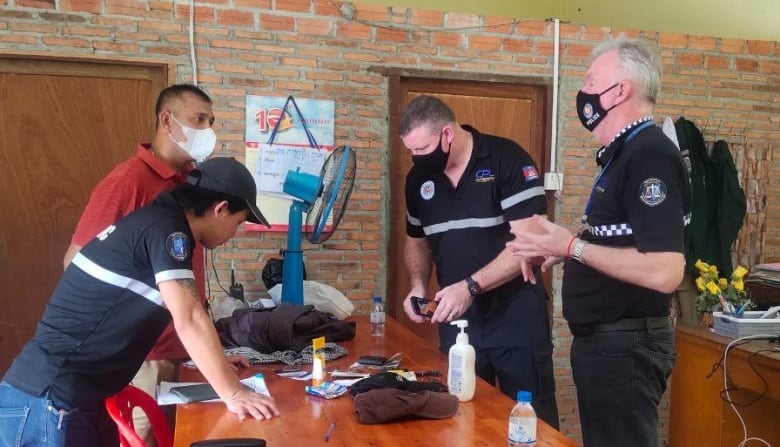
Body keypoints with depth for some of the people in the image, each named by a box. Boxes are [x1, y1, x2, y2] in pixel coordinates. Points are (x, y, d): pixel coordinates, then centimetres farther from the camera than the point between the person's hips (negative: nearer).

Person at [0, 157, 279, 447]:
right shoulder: (166, 227, -15)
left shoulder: (154, 222, 14)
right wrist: (233, 394, -18)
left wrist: (217, 361, 26)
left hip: (74, 396, 9)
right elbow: (189, 320, -21)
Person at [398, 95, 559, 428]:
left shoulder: (507, 160, -13)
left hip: (515, 316, -5)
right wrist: (418, 286, 0)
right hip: (455, 319, 5)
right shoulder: (418, 177, 5)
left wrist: (470, 286, -23)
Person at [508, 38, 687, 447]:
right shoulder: (623, 154, 13)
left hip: (625, 346, -10)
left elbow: (664, 272, -28)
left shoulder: (650, 155, -20)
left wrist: (573, 246, -22)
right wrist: (566, 249, 7)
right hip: (603, 339, 10)